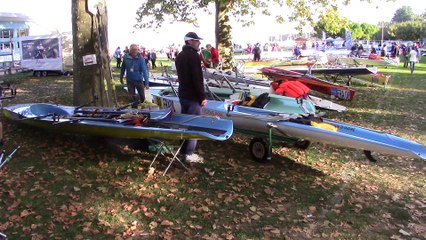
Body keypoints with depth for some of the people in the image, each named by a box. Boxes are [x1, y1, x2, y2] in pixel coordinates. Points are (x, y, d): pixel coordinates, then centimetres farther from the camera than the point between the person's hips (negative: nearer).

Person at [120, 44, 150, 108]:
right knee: (132, 97, 8)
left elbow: (144, 70, -19)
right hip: (129, 81, 1)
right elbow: (123, 68, 5)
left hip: (139, 80, -1)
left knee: (142, 97, 11)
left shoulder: (140, 59, -16)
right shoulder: (126, 58, -9)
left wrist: (147, 83, -25)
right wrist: (121, 77, 14)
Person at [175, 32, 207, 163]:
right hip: (193, 96, -9)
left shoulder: (179, 56, 15)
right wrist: (202, 96, -17)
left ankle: (183, 150, 24)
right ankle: (188, 154, -1)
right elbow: (197, 78, -20)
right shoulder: (193, 55, -16)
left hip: (182, 94, 9)